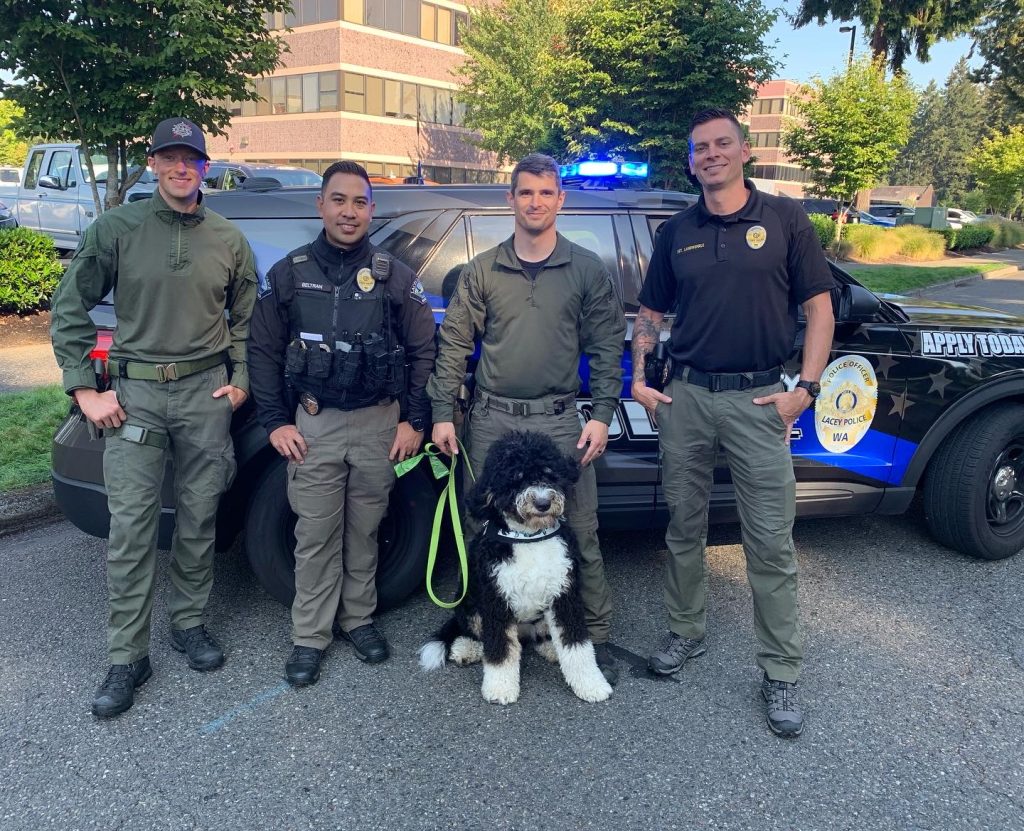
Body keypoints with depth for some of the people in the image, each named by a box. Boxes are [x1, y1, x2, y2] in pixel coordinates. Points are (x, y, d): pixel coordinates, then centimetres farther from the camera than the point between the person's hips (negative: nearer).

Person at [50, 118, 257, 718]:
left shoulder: (229, 239, 7)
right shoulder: (117, 229, 0)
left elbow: (246, 318, 16)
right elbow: (70, 309, 3)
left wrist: (240, 380, 5)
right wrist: (85, 389, -3)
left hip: (206, 392, 2)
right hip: (135, 392, -1)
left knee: (199, 519, 9)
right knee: (131, 527, -2)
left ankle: (190, 623, 27)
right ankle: (128, 657, 9)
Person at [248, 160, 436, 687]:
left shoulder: (395, 277, 2)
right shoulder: (289, 274, 3)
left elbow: (423, 353, 4)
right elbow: (264, 352, 6)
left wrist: (414, 421, -1)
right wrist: (275, 422, 0)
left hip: (379, 423, 1)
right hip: (314, 424, 0)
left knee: (364, 531, 11)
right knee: (315, 536, 3)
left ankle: (357, 618, 29)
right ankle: (310, 636, 16)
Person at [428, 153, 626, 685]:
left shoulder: (588, 270, 3)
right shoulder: (481, 271, 6)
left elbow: (606, 346, 4)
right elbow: (453, 344, 6)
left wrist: (601, 415, -4)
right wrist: (443, 414, 1)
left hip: (560, 422, -1)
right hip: (492, 421, 2)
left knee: (580, 533, 2)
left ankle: (596, 637, 18)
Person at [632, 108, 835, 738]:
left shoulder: (784, 218, 2)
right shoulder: (677, 233, 11)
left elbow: (819, 306, 1)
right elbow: (650, 313, 16)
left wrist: (807, 387, -7)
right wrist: (639, 378, 3)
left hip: (758, 399, -3)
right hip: (685, 397, 3)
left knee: (771, 541, 0)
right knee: (684, 527, 12)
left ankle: (782, 673, 13)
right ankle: (687, 633, 31)